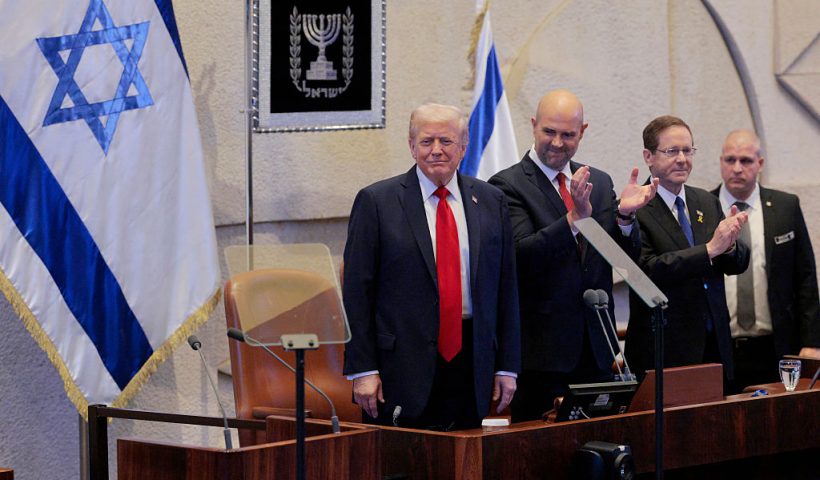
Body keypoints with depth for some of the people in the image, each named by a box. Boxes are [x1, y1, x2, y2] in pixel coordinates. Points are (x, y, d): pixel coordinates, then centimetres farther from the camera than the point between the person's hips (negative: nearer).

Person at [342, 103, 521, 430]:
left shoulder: (491, 203, 10)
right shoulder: (376, 202, 0)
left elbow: (506, 286, 12)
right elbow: (356, 290, -2)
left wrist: (507, 366, 8)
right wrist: (362, 369, -8)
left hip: (470, 366, 3)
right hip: (401, 368, -3)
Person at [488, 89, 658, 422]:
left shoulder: (599, 182, 13)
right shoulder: (508, 185, -5)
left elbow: (627, 258, 10)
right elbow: (521, 256, -18)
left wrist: (624, 215, -10)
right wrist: (574, 218, -29)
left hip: (596, 347, 5)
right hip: (541, 348, -5)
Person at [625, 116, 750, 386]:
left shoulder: (707, 202, 12)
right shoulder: (635, 209, -9)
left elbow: (738, 265, 11)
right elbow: (647, 269, -21)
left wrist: (730, 245, -12)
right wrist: (710, 249, -23)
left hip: (714, 344, 6)